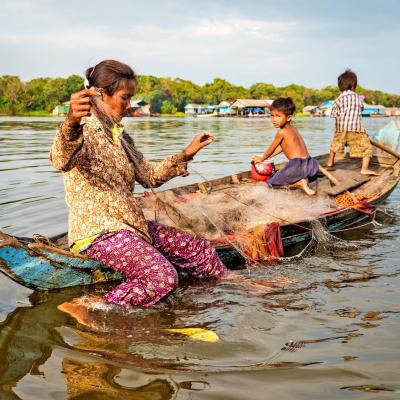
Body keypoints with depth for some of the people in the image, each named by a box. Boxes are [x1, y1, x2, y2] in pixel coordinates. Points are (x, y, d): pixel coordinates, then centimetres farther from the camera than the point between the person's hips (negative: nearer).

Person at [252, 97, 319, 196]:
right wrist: (265, 157, 31)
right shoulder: (293, 129, 17)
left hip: (297, 164, -8)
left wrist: (262, 158, 22)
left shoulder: (281, 132, -10)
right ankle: (305, 180, 7)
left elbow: (271, 148, 4)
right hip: (309, 164, 8)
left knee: (272, 182, 6)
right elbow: (281, 147, 26)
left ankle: (299, 183, -10)